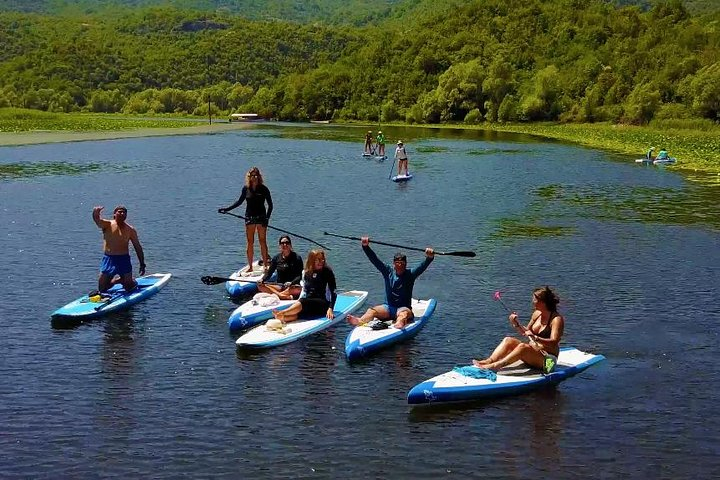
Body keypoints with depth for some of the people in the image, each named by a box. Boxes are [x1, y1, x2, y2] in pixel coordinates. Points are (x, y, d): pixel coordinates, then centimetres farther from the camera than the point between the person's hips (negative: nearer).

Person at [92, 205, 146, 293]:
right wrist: (96, 212, -49)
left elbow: (138, 247, 8)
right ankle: (116, 281, 33)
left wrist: (142, 264, 4)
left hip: (124, 259, 0)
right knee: (102, 288, 3)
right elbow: (97, 219, -24)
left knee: (129, 287, -5)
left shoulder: (130, 230, 2)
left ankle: (133, 282, 31)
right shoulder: (107, 225, -2)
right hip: (108, 259, 0)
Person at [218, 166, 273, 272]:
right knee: (250, 242, 4)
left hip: (261, 216, -3)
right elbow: (239, 201, 16)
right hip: (249, 217, 3)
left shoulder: (263, 189, -5)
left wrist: (267, 218, -14)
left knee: (262, 241, -2)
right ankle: (250, 266, 11)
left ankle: (265, 265, 2)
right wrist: (227, 209, 12)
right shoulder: (246, 188, 3)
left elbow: (270, 205, -3)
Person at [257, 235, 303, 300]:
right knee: (260, 286, -23)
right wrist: (262, 279, -14)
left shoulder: (297, 258, -2)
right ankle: (287, 297, -34)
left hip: (293, 286, -3)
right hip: (279, 286, 3)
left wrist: (291, 283, -27)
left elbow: (299, 276, -8)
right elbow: (269, 272, 7)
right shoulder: (276, 258, 9)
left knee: (298, 289, -38)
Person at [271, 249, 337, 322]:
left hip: (322, 303, -4)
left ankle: (281, 313, -59)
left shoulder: (327, 271, -4)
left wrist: (330, 308, -17)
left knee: (303, 303, -35)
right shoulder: (306, 272, 13)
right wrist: (299, 301, 3)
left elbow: (334, 292, -6)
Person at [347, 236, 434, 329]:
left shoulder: (410, 274, 3)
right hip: (388, 307, 2)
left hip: (404, 308, -2)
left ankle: (399, 323, -71)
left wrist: (429, 258, -33)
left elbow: (422, 266, -13)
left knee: (404, 313, -37)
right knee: (372, 310, -26)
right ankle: (360, 321, -56)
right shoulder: (388, 272, 8)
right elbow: (375, 260, 0)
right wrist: (365, 247, -12)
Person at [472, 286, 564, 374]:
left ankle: (495, 366, -42)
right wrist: (516, 324, 1)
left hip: (546, 359, -8)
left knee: (522, 346, -33)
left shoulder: (557, 319, -14)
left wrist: (535, 338, -36)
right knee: (508, 340, -11)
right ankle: (489, 361, -29)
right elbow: (526, 332, 20)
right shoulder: (537, 314, 9)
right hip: (531, 352, 8)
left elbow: (553, 343, -24)